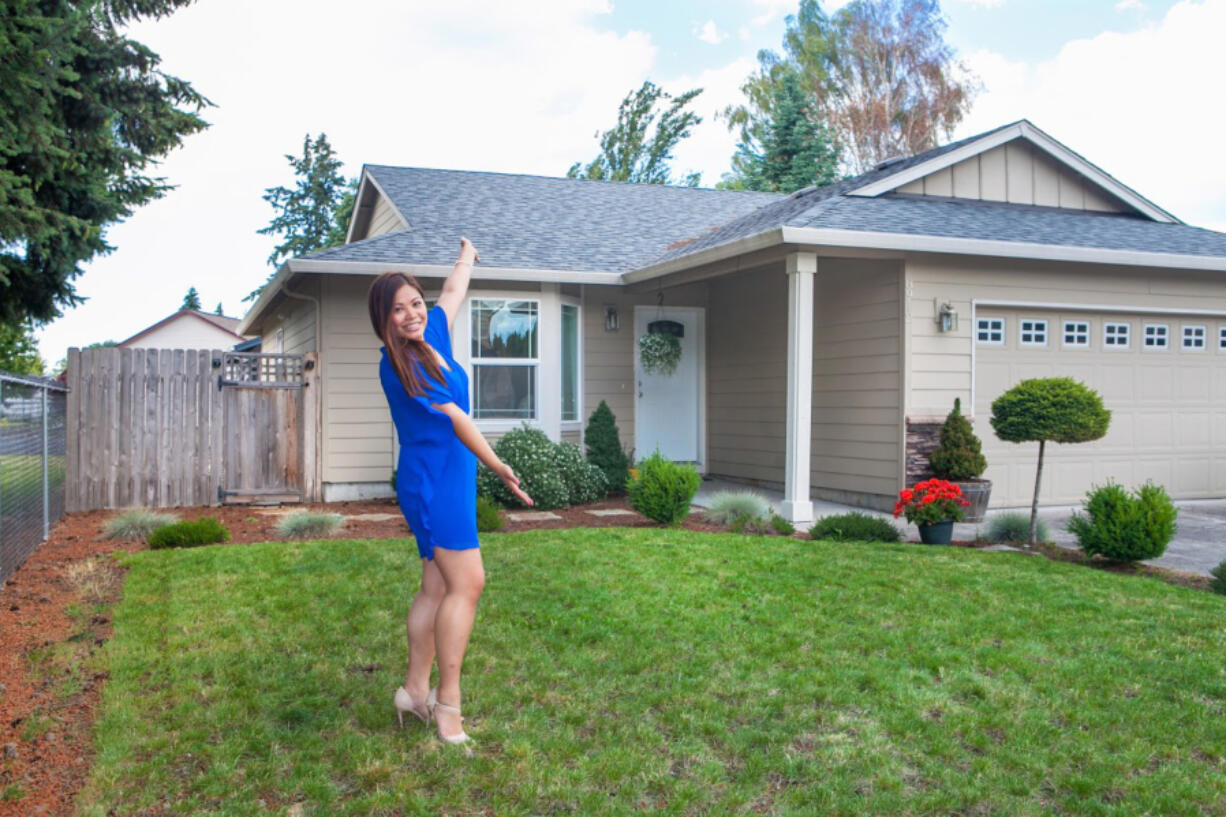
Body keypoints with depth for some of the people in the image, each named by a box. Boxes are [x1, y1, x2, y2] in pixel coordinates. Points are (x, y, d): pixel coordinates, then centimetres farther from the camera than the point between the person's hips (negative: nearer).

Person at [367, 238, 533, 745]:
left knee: (438, 587, 8)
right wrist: (497, 466, -15)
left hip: (452, 479, 9)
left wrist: (467, 257, 46)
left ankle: (415, 691, 14)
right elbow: (454, 416, -16)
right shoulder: (396, 365, -14)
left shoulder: (433, 337, 10)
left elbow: (452, 294, 29)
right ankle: (447, 704, -7)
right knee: (467, 584, -12)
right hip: (431, 479, -9)